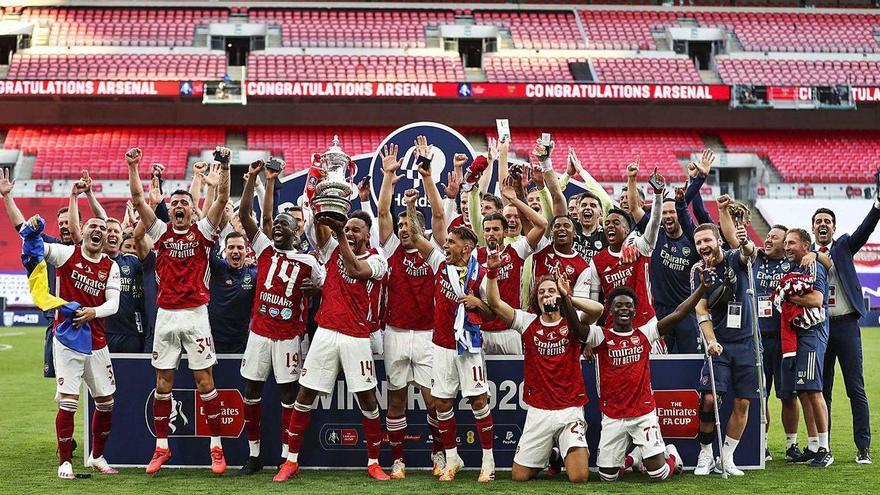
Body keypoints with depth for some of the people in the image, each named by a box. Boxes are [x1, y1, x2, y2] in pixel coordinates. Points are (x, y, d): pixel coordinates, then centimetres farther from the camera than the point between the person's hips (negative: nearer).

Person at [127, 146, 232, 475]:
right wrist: (133, 166, -7)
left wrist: (224, 165, -17)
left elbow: (223, 199, -7)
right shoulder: (161, 232, 7)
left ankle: (216, 447, 5)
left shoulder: (203, 232, 3)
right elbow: (138, 199, 1)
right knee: (163, 383, 6)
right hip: (166, 315, 2)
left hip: (196, 314, -2)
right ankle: (161, 447, 14)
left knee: (205, 382, -1)